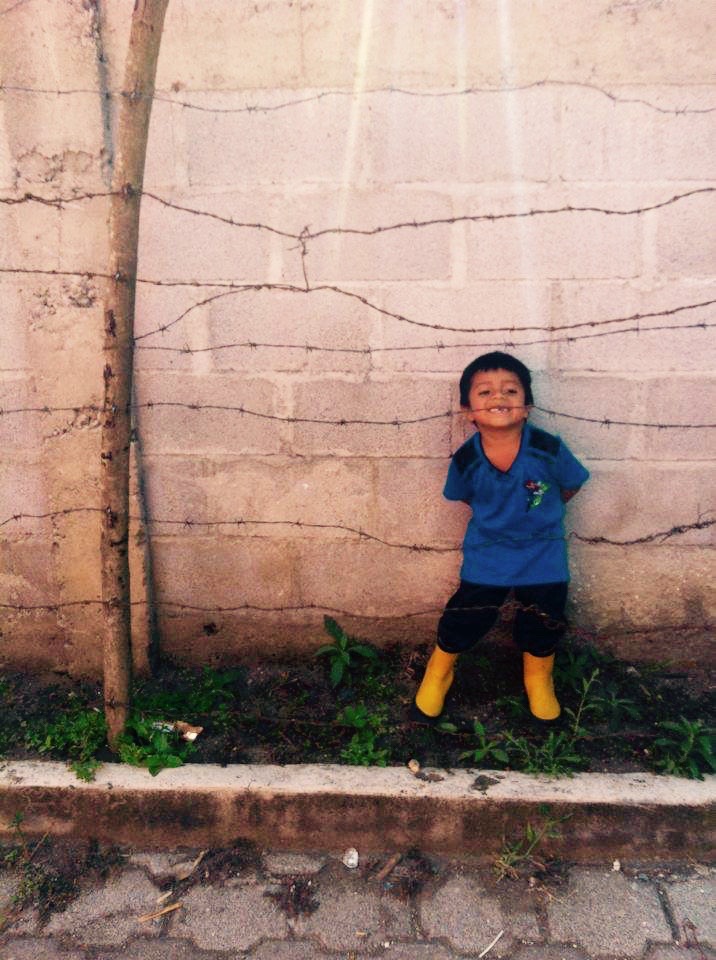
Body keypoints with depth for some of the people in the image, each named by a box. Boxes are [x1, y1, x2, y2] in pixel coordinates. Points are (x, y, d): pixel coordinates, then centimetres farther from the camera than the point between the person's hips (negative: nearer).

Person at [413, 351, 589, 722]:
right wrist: (499, 516, 3)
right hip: (487, 550, 0)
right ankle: (438, 672, 34)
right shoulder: (465, 460, -20)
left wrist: (538, 514, 5)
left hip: (542, 550, 1)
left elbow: (571, 484, -4)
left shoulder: (549, 450, -24)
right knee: (468, 614, 6)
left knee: (544, 618, 11)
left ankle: (538, 678, 41)